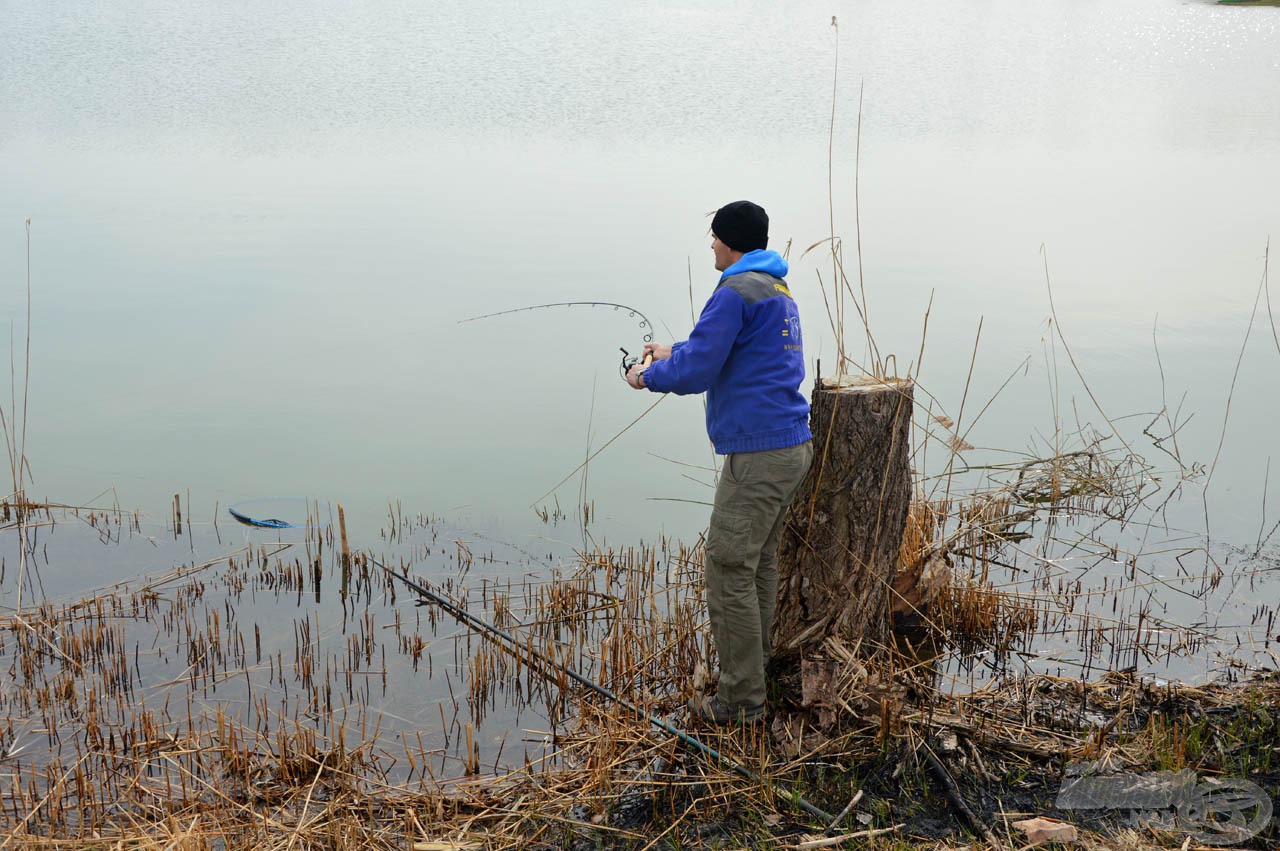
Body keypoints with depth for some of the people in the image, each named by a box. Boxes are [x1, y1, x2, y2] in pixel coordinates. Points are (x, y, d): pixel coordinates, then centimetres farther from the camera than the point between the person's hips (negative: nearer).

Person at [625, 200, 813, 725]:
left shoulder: (736, 293, -12)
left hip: (757, 454, -10)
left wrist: (648, 376, 3)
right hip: (794, 445, 10)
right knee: (760, 561, 18)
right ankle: (753, 664, 28)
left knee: (729, 570, -5)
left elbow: (696, 371, -14)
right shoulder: (780, 292, 19)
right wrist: (673, 351, 29)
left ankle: (741, 699, 0)